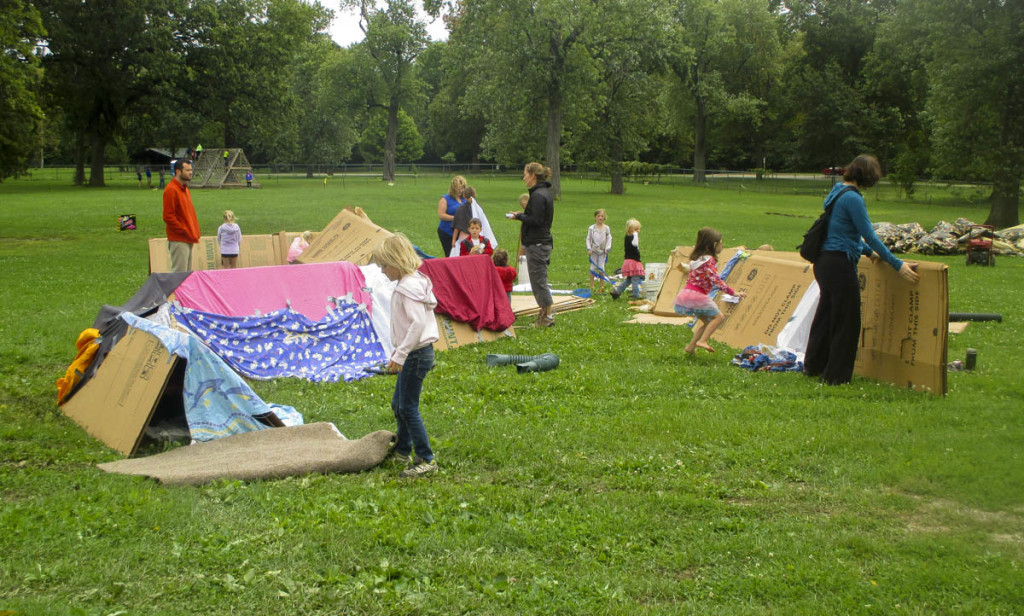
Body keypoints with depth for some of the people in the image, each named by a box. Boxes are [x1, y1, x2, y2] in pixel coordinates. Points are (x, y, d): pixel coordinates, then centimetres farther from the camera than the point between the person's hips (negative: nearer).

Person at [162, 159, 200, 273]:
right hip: (179, 241, -10)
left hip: (188, 239, 10)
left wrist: (195, 232, 13)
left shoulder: (184, 188, 16)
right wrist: (184, 231, -17)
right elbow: (168, 217, -17)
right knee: (179, 273, -8)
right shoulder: (171, 190, -13)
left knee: (187, 273, 12)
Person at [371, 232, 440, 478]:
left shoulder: (409, 286, -19)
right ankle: (402, 451, 37)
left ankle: (427, 460, 0)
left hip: (416, 354, -11)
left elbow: (418, 323, -29)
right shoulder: (412, 282, 13)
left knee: (408, 408, -5)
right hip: (413, 354, 11)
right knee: (398, 404, 21)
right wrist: (397, 355, 22)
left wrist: (400, 356, -26)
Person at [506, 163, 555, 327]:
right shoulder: (546, 193, 14)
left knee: (538, 281, -3)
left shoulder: (538, 195, -18)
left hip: (536, 244, -10)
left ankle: (548, 315, 2)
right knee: (540, 280, 15)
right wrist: (521, 215, 11)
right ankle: (546, 314, 19)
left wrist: (519, 216, -11)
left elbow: (536, 221, -22)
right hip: (544, 241, 10)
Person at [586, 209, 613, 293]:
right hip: (594, 251, 0)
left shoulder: (606, 228, 1)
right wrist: (589, 249, -6)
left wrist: (607, 248, -5)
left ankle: (601, 286, 8)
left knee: (601, 269, -1)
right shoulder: (592, 228, -1)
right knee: (593, 268, 0)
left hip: (603, 251, 0)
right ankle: (591, 286, 8)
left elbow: (609, 238, 5)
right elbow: (588, 239, 4)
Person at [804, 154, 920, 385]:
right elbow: (870, 236, -17)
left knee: (826, 313, 21)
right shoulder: (852, 198, -17)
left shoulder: (837, 192, 12)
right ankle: (836, 375, 9)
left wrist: (869, 252, 34)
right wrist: (898, 265, -13)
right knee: (846, 320, 2)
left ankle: (813, 366, 33)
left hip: (824, 260, 10)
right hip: (840, 263, -10)